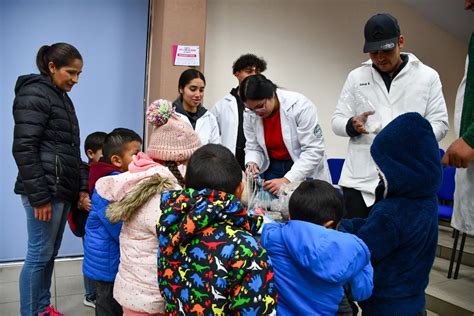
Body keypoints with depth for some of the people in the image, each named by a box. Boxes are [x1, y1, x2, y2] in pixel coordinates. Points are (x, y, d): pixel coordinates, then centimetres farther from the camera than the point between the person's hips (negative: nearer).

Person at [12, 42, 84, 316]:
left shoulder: (61, 97, 18)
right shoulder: (34, 94, -9)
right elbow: (23, 148, -16)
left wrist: (79, 187, 15)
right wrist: (39, 196, -18)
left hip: (62, 189, 9)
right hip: (45, 190, -9)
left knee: (50, 253, 15)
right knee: (39, 254, 0)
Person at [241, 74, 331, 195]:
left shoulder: (300, 105, -22)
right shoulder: (249, 115, -9)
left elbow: (314, 150, -23)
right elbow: (253, 147, 2)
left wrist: (286, 180, -30)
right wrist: (252, 163, -20)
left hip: (306, 172, -3)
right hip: (273, 169, 4)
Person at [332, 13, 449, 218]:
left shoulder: (427, 76, 6)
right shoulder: (356, 77, 9)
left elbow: (439, 123, 3)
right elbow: (337, 121, 8)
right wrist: (352, 125, -16)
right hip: (360, 180, 1)